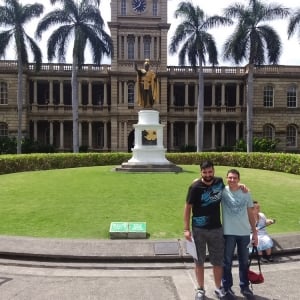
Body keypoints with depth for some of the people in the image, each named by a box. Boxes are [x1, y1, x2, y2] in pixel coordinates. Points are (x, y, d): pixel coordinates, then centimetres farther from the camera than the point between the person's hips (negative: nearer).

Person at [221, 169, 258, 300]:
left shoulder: (245, 193, -1)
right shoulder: (222, 191, -9)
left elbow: (251, 214, 6)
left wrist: (255, 232, 7)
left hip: (244, 232, 3)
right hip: (228, 232, -2)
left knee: (244, 261, 16)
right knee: (227, 262, 8)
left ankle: (244, 287, 33)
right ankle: (227, 288, 24)